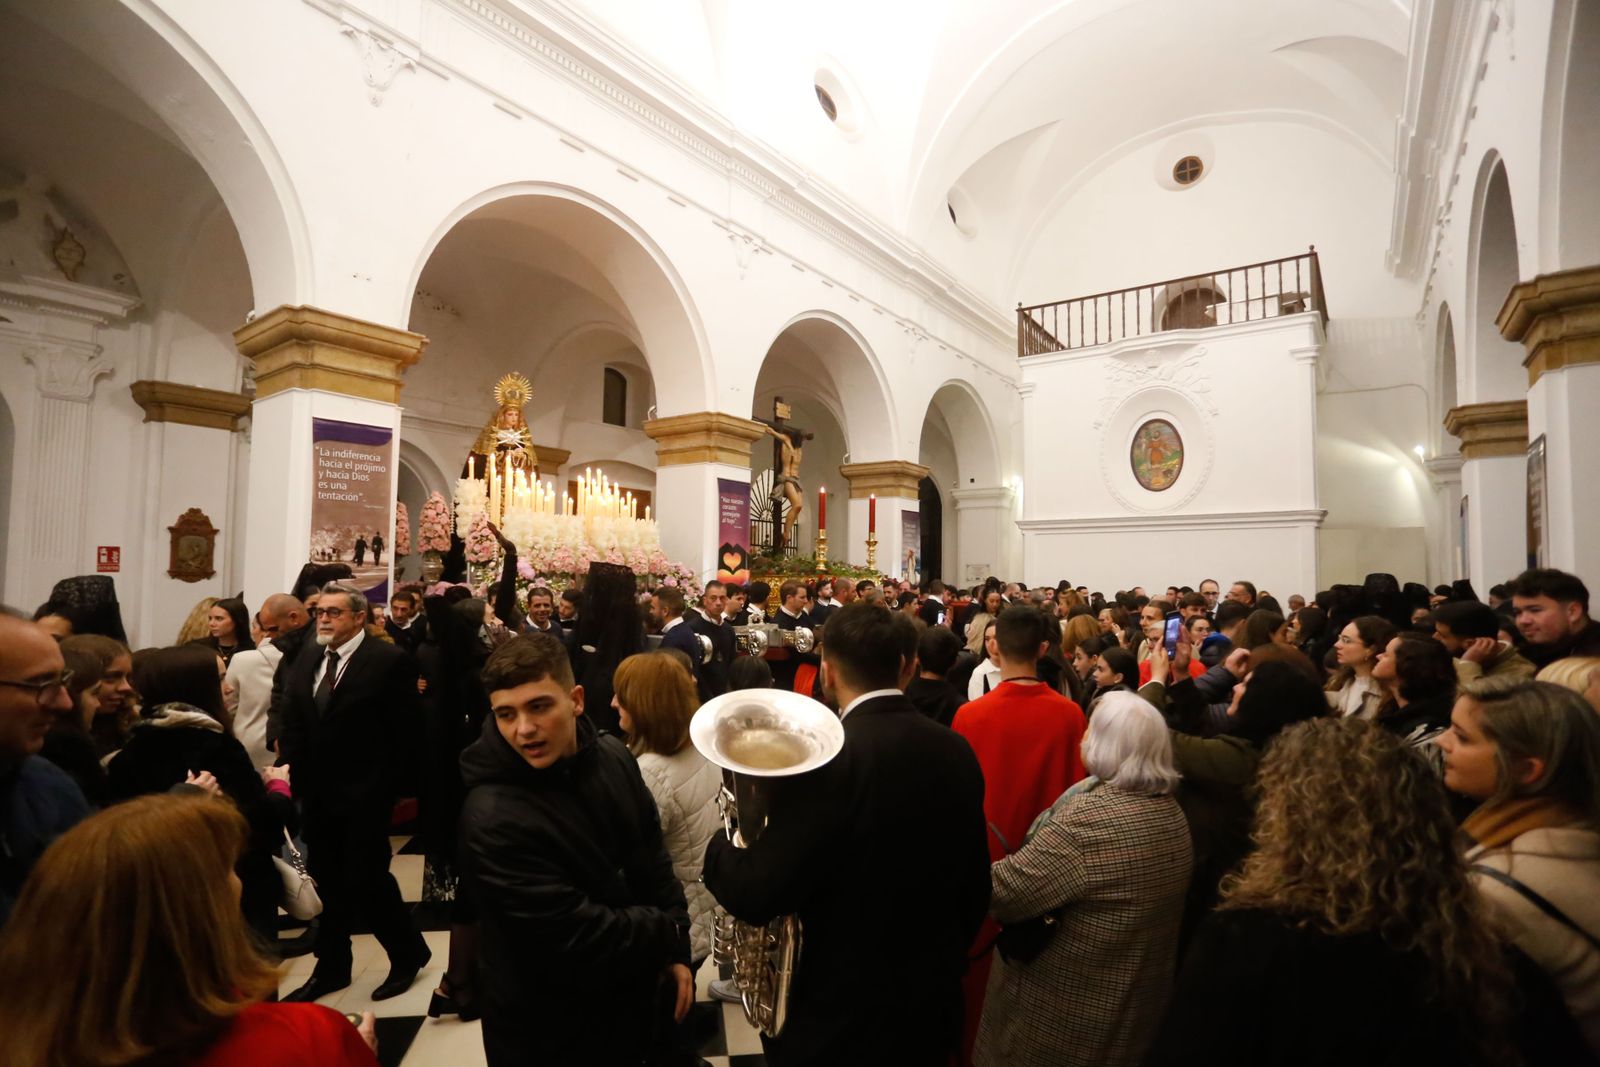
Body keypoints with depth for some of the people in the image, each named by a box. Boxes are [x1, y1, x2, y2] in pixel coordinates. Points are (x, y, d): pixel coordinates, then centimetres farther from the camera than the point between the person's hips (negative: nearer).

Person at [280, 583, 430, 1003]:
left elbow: (405, 731, -13)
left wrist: (384, 786, -13)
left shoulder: (389, 661, -13)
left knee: (366, 880, 0)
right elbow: (293, 727, 10)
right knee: (328, 882, 16)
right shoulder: (306, 661, 9)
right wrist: (296, 779, 0)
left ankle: (409, 952, 23)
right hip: (318, 794, 6)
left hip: (364, 795, -6)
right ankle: (331, 968, 33)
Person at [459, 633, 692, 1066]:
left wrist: (675, 952, -2)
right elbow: (576, 941, -28)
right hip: (552, 1030, -5)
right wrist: (669, 933, -14)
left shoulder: (611, 756, -10)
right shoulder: (492, 819, -30)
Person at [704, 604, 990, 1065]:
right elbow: (975, 885, 3)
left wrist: (719, 846, -5)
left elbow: (757, 894, -26)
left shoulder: (827, 756, -26)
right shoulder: (956, 752, -6)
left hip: (837, 1016, -5)